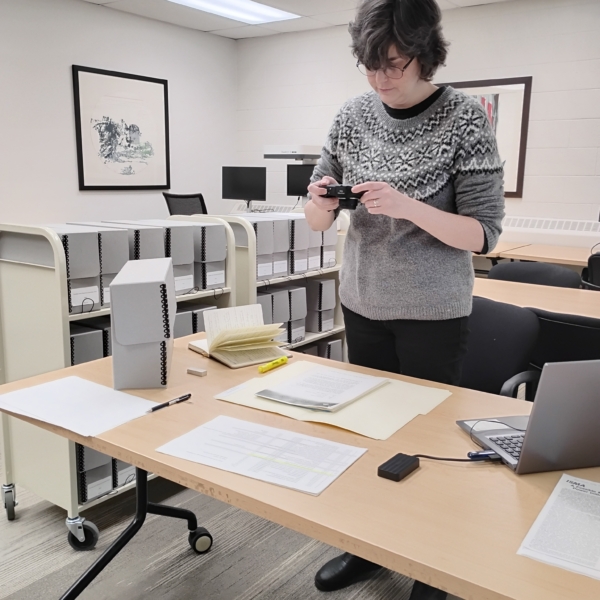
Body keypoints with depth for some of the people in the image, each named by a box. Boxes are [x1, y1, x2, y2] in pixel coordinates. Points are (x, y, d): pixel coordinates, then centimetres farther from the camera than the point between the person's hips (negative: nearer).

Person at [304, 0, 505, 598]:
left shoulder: (464, 118, -11)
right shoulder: (353, 115, 0)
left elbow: (484, 233, -14)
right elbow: (317, 219, 5)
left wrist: (407, 206, -28)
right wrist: (321, 201, -18)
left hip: (433, 312, -4)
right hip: (362, 302, 4)